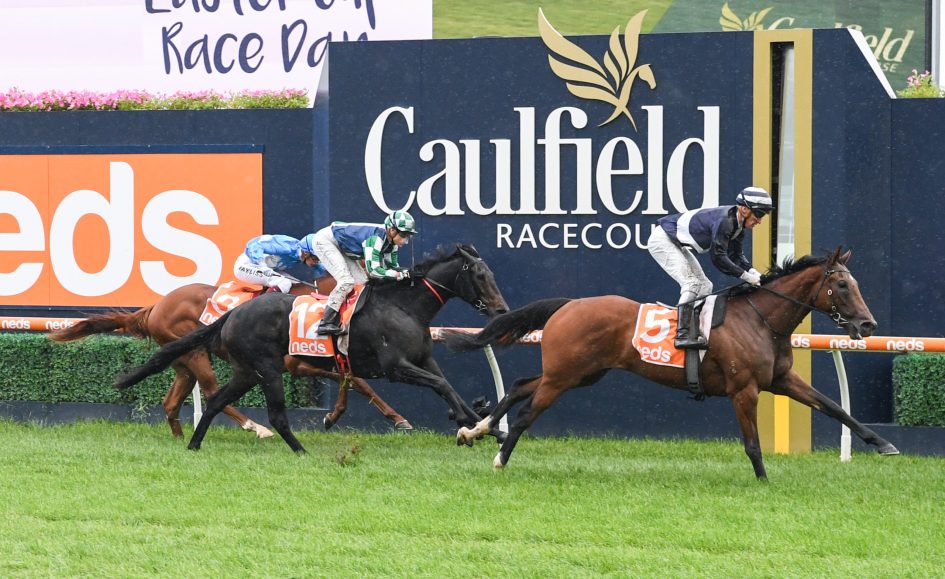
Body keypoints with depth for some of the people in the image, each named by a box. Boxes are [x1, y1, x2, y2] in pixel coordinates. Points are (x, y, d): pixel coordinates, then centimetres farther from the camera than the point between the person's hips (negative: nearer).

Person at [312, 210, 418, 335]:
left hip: (342, 248, 10)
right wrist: (399, 275, -40)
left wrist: (406, 273, -18)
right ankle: (325, 323, -22)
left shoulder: (391, 241, -7)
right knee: (346, 281, -22)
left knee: (362, 282, 3)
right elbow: (373, 270, -39)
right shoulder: (375, 237, -34)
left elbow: (392, 266, 0)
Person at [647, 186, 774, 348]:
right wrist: (746, 276, -28)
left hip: (676, 244, 11)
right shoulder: (723, 221, -30)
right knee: (691, 283, -21)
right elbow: (718, 257, -31)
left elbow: (736, 255, 8)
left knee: (705, 287, 9)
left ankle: (696, 332, 7)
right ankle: (682, 335, -26)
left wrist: (754, 273, -10)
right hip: (662, 241, -11)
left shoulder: (738, 224, 0)